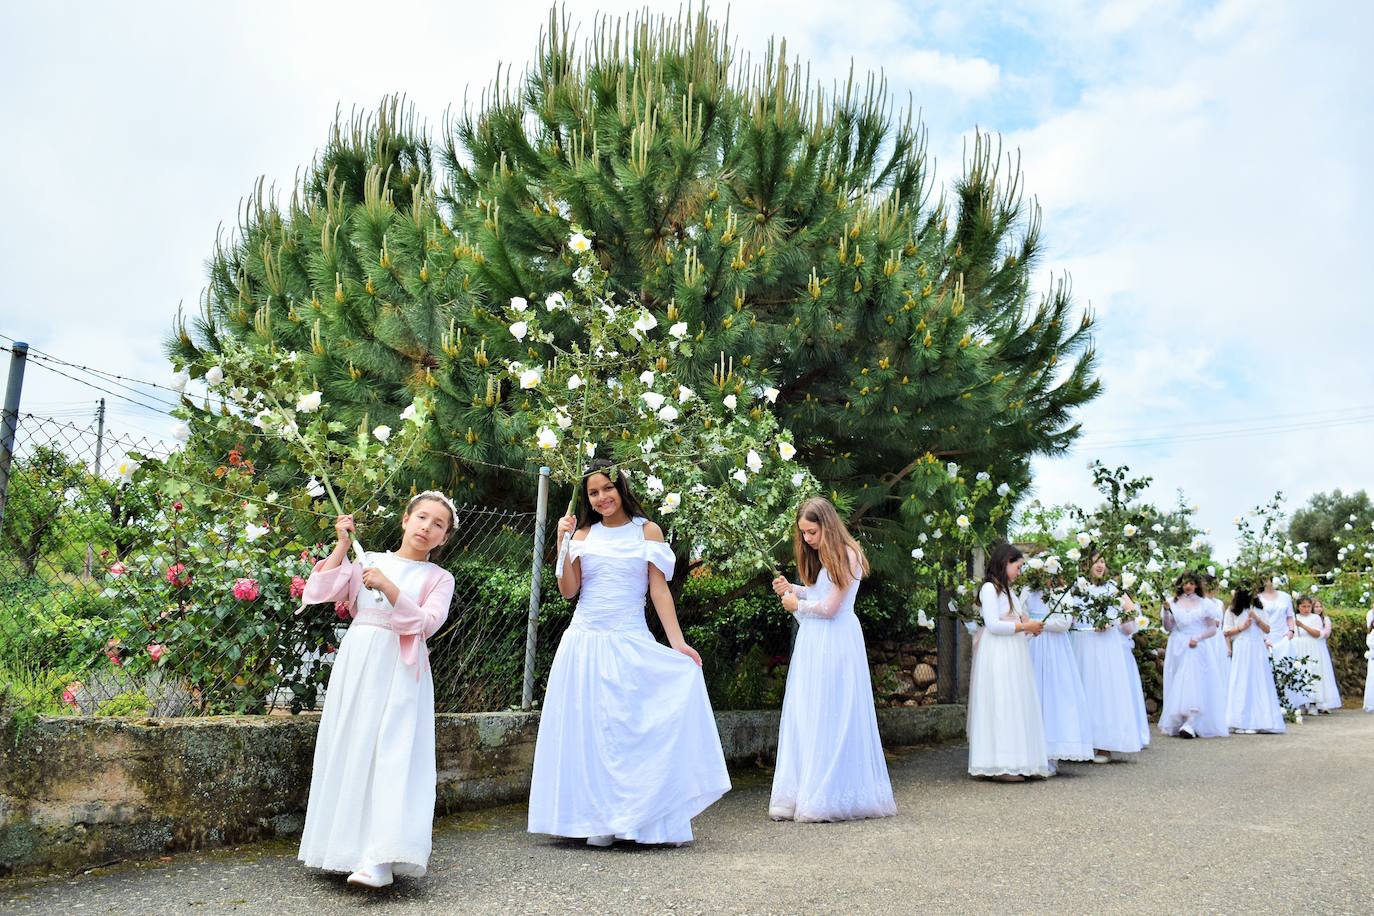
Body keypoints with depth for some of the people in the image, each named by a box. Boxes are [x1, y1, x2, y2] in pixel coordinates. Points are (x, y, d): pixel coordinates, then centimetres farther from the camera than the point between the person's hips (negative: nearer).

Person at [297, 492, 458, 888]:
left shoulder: (438, 578, 8)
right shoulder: (368, 561, 14)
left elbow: (425, 624, -7)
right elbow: (321, 592, 3)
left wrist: (388, 586, -14)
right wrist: (342, 544, 2)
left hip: (400, 673, -3)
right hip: (356, 664, 3)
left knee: (391, 754, -13)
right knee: (349, 750, 3)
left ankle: (380, 858, -19)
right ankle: (345, 845, 14)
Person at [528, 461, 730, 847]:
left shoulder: (647, 531, 4)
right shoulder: (583, 534, 9)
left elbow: (659, 590, 1)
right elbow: (568, 590, 3)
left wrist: (677, 642, -6)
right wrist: (563, 544, -7)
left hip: (630, 644, -2)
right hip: (585, 642, 2)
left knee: (636, 728, -4)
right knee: (589, 731, 2)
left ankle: (656, 820, 6)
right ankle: (598, 821, 10)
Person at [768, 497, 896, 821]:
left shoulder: (846, 555, -10)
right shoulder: (818, 557, 16)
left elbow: (829, 608, -13)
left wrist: (797, 605, 0)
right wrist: (791, 589, 2)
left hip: (835, 643, -8)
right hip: (812, 644, 8)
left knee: (830, 718, -4)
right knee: (806, 718, 6)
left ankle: (831, 797, 4)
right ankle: (804, 795, 10)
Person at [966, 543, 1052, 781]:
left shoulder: (1007, 590, 19)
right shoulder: (989, 588, -9)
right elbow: (993, 625, -17)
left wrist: (1029, 627, 2)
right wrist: (1024, 627, -11)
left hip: (1013, 654, 9)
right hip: (997, 655, -9)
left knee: (1016, 706, 7)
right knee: (1001, 706, -9)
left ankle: (1014, 762, 9)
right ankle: (1000, 765, -7)